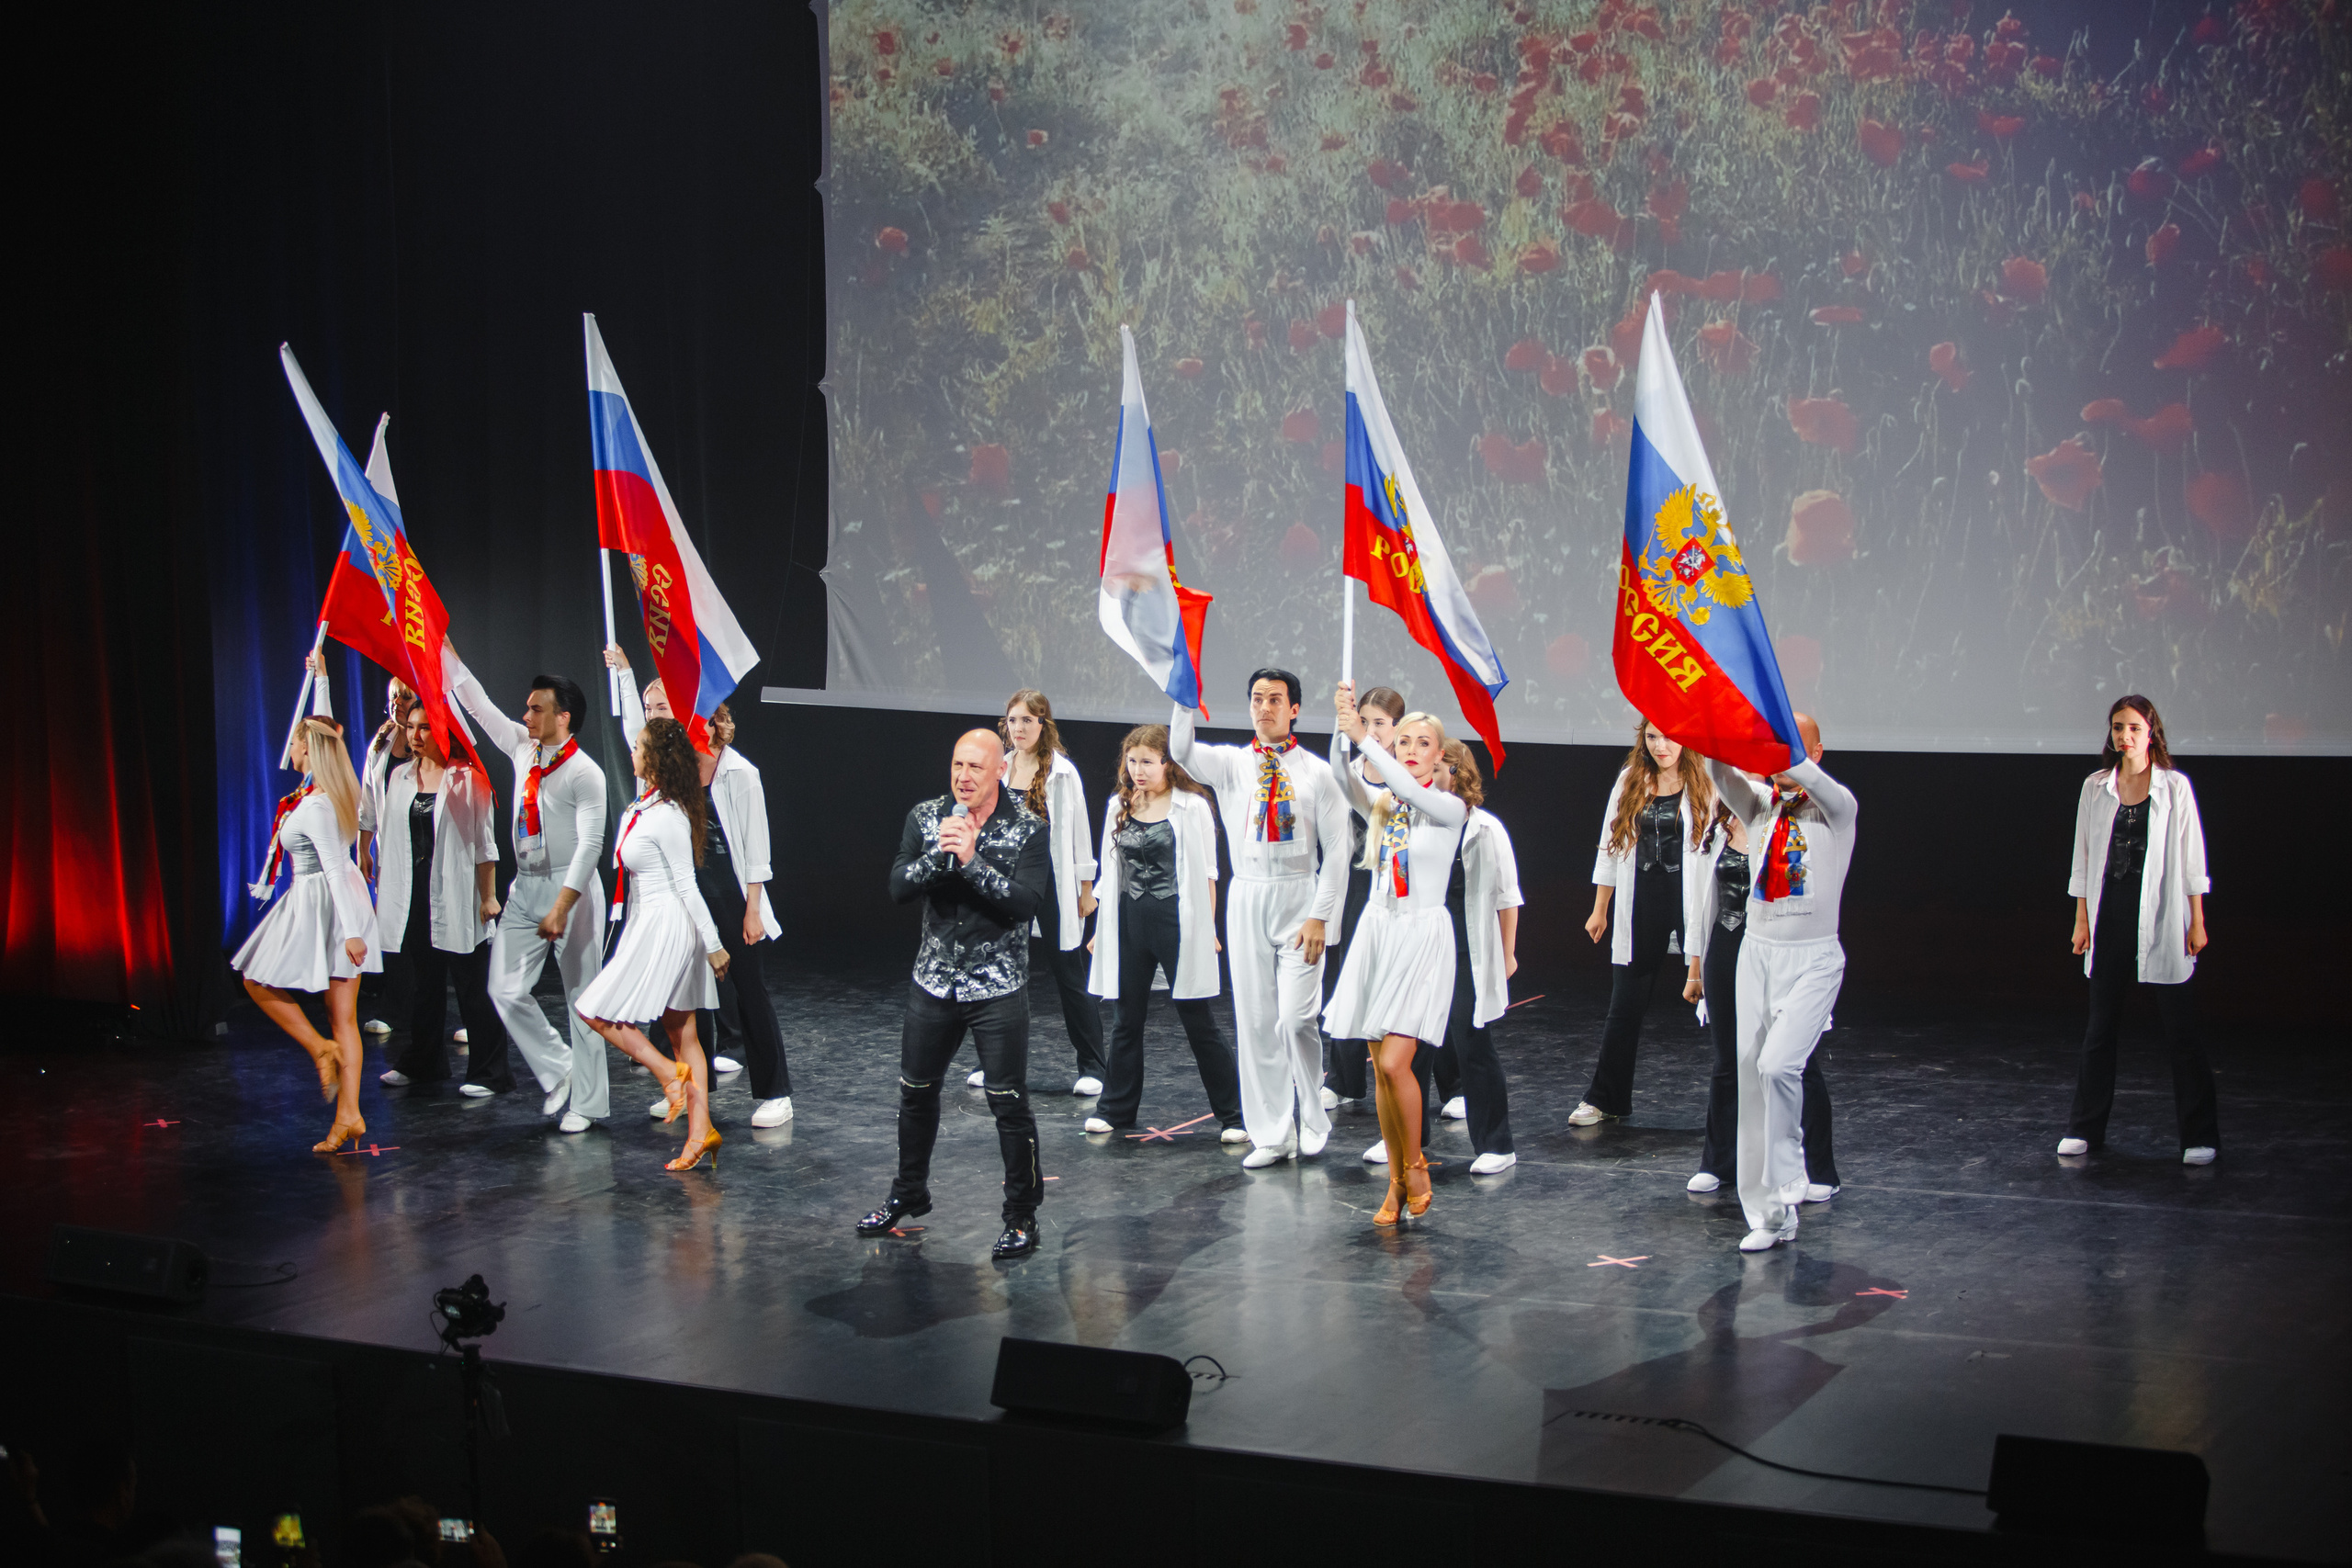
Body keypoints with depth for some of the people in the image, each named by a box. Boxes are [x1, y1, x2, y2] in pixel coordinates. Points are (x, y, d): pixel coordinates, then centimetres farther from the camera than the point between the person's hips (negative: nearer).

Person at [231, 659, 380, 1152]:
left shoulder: (314, 806, -19)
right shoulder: (333, 787, 4)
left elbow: (335, 868, -23)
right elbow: (326, 728, 22)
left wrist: (350, 931, -25)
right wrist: (321, 678, 32)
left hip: (318, 903, -8)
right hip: (344, 904, 8)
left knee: (259, 982, 14)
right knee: (344, 1016, 5)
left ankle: (321, 1048, 2)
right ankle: (349, 1115, 3)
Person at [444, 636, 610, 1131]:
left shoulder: (584, 772, -13)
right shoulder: (522, 749, 7)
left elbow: (590, 844, -18)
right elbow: (478, 703, 16)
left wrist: (561, 907, -24)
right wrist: (444, 648, 15)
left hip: (571, 889, -7)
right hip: (524, 887, 7)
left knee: (581, 998, 0)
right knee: (506, 990, 1)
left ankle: (587, 1102, 6)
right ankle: (558, 1070, 18)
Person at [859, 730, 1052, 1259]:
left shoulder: (1027, 829, -8)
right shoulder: (925, 818, 2)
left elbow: (1026, 900, -20)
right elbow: (899, 888, -6)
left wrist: (972, 860, -25)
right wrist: (939, 853, -22)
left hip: (998, 989, -4)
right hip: (934, 982, 4)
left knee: (1009, 1102, -4)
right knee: (915, 1092, 16)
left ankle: (1022, 1217, 8)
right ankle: (908, 1195, 36)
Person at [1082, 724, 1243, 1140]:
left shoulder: (1191, 807, -4)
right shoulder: (1119, 808, 10)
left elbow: (1205, 873, -2)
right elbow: (1112, 873, 15)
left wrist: (1207, 929, -4)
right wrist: (1103, 928, 13)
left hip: (1177, 921, -4)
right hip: (1129, 923, 5)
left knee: (1198, 1022, -1)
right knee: (1126, 1019, 11)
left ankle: (1234, 1115, 5)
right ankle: (1116, 1109, 23)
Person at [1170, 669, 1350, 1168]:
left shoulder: (1317, 772, 2)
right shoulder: (1230, 764, 7)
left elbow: (1336, 852, 0)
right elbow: (1181, 751, -14)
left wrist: (1320, 916, -8)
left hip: (1299, 900, -2)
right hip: (1247, 899, 3)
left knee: (1295, 1018, -11)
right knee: (1254, 1022, 4)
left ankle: (1314, 1120, 11)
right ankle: (1270, 1135, 12)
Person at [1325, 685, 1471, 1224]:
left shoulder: (1450, 807, -3)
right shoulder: (1381, 806, 9)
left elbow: (1409, 789, -23)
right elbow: (1344, 779, -11)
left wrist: (1363, 737, -30)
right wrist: (1344, 729, -29)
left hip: (1423, 937, -5)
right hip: (1378, 932, 5)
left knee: (1394, 1061, -16)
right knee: (1381, 1070, 4)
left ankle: (1414, 1165, 5)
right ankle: (1398, 1183, 14)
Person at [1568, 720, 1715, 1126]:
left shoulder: (1706, 786, -4)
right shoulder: (1630, 782, 9)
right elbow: (1610, 848, 14)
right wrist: (1599, 910, 14)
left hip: (1690, 906, -4)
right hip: (1639, 910, 4)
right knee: (1625, 1008, 10)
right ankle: (1605, 1099, 19)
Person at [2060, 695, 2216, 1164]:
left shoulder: (2174, 787, -1)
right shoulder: (2096, 788, 6)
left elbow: (2190, 858, 0)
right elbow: (2084, 856, 10)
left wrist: (2197, 922, -2)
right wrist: (2082, 918, 6)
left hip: (2160, 920, -3)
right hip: (2109, 918, 3)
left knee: (2178, 1029, -1)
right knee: (2100, 1026, 8)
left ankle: (2199, 1137, 5)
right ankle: (2087, 1129, 17)